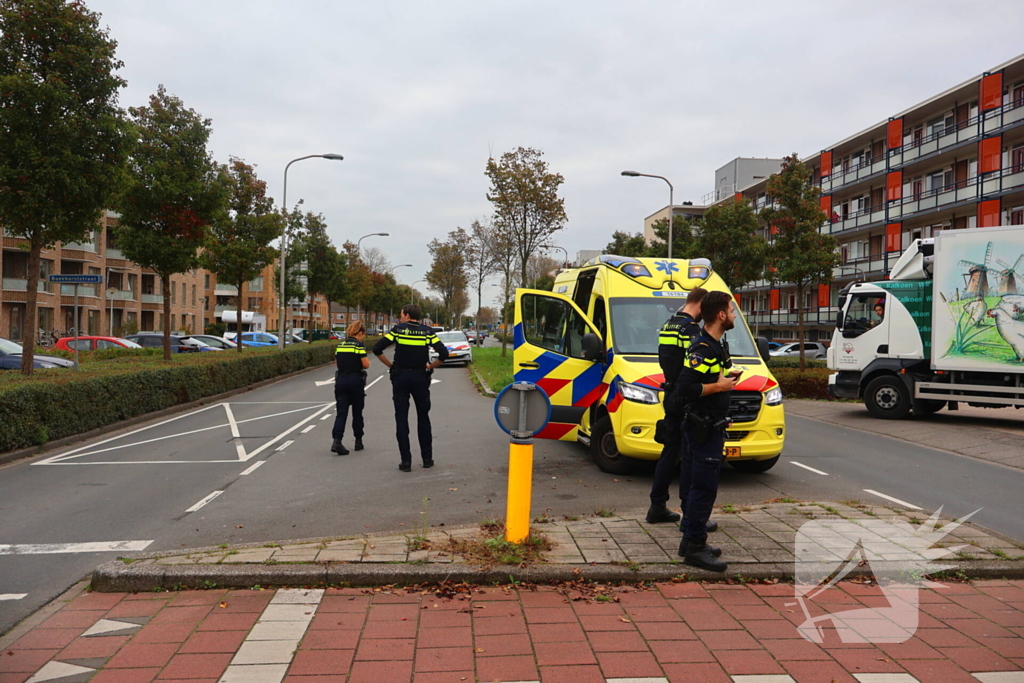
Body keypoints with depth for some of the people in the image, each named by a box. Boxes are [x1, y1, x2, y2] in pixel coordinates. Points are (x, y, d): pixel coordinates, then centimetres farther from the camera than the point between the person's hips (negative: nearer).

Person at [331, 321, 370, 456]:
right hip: (355, 380, -4)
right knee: (357, 413, 11)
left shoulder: (340, 345, 10)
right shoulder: (359, 345, -8)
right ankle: (358, 441, 21)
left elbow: (337, 362, 15)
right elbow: (365, 364, -13)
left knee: (341, 413, 1)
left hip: (341, 380, 4)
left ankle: (336, 441, -15)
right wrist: (368, 362, 8)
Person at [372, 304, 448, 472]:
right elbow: (443, 353, -9)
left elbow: (377, 349, -9)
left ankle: (406, 461, 2)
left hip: (400, 377, -1)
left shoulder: (398, 330, -3)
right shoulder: (427, 332, 0)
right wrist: (430, 366, 3)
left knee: (401, 419, 4)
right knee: (423, 418, 13)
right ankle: (427, 459, 17)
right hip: (420, 378, 1)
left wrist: (390, 365, 2)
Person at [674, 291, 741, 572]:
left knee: (696, 487, 16)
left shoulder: (717, 345, 14)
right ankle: (695, 547, 2)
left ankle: (691, 541, 26)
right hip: (704, 429, -11)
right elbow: (685, 388, -28)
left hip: (710, 426, 11)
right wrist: (719, 386, -19)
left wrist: (724, 378, 12)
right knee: (704, 489, -6)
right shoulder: (703, 348, -19)